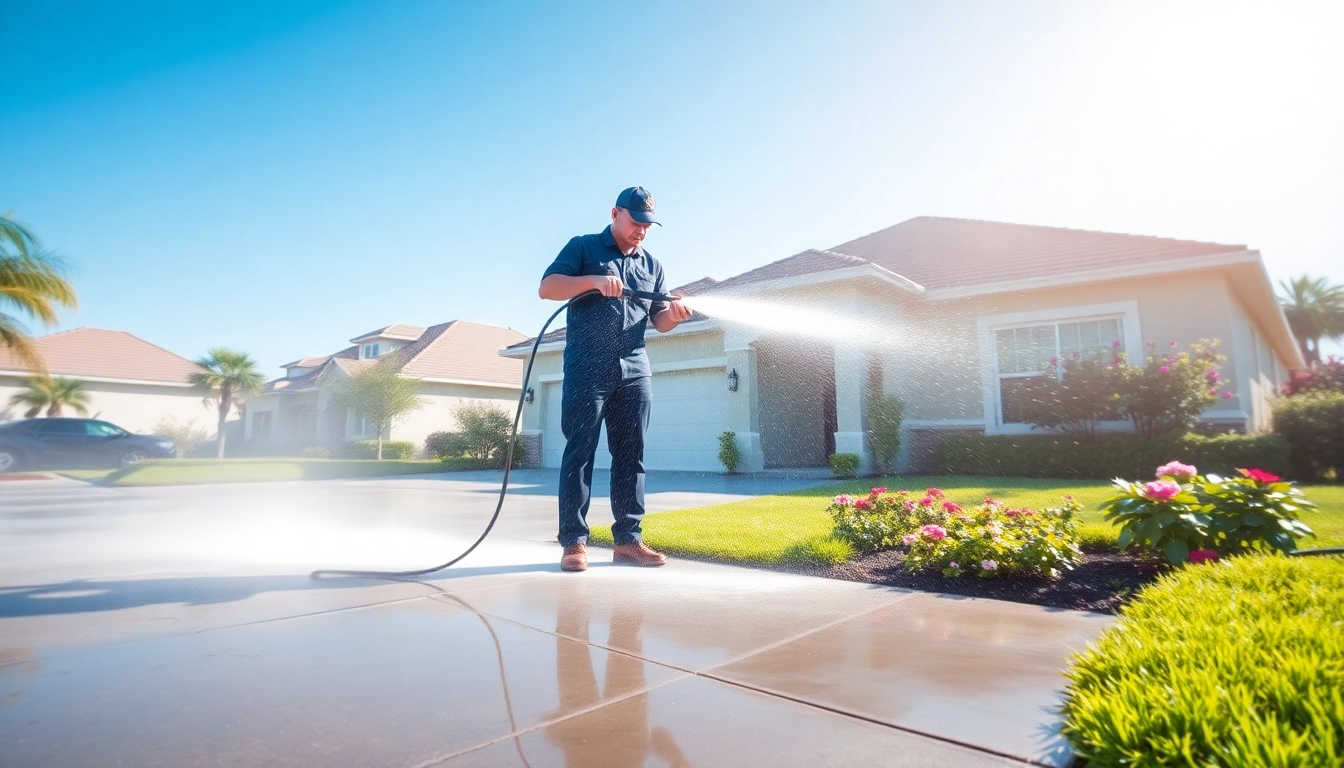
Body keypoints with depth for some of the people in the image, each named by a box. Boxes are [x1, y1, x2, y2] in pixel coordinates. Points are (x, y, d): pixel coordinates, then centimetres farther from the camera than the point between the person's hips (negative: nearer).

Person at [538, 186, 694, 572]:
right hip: (587, 369, -4)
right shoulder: (584, 247, 7)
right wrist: (594, 280, -19)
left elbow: (659, 321, 16)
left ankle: (628, 539, 9)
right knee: (580, 450, -5)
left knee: (630, 454, 4)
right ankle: (574, 540, -1)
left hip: (635, 371, 5)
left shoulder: (652, 265, 19)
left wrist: (675, 312, -8)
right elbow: (547, 288, -5)